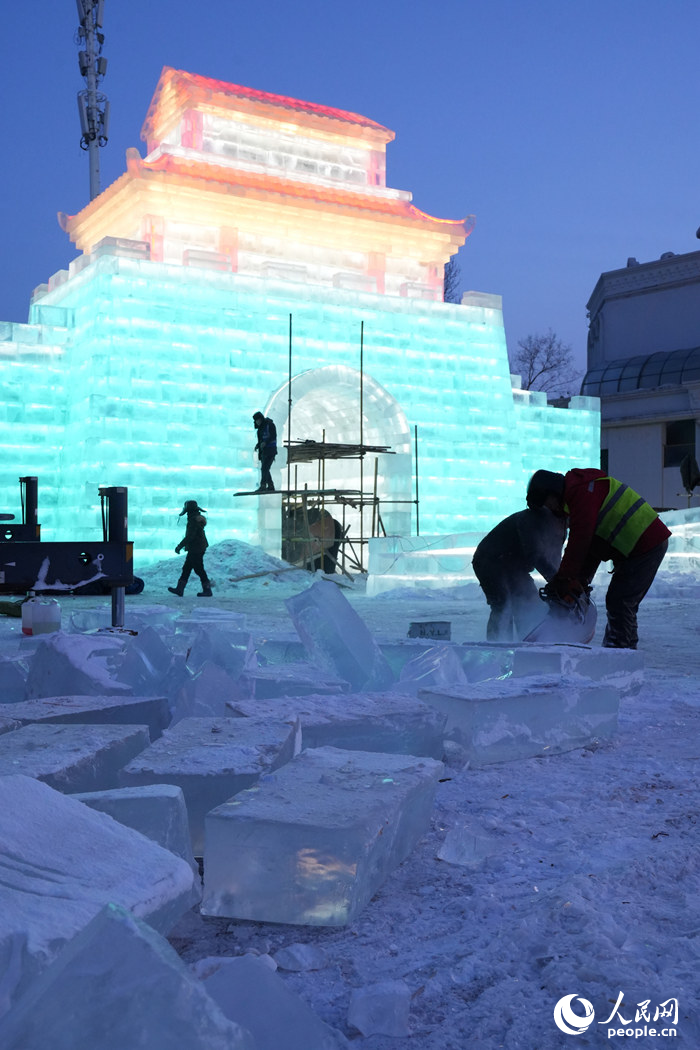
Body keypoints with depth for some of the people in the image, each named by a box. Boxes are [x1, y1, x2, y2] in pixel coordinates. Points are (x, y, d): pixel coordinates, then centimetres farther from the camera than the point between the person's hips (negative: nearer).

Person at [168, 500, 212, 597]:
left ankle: (207, 591, 4)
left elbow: (189, 536, -25)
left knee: (199, 570, -3)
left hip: (196, 549, -11)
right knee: (186, 568, 10)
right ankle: (179, 589, 11)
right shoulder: (197, 518, 13)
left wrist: (180, 546, -21)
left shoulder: (194, 520, -21)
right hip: (194, 549, 11)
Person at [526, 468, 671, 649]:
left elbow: (580, 540, -24)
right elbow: (590, 543, 15)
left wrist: (562, 580, -18)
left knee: (618, 602, -10)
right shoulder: (575, 494, 16)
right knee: (625, 604, 15)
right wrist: (581, 580, 7)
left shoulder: (582, 491, -17)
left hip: (646, 544, -11)